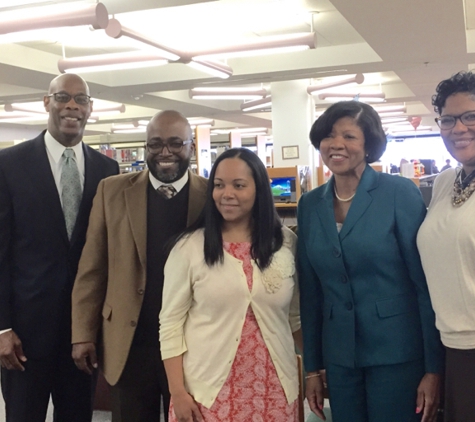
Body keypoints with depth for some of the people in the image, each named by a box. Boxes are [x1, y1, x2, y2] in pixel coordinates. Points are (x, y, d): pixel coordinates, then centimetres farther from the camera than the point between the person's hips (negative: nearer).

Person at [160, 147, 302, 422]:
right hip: (209, 389, -2)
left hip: (273, 389, 2)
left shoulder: (286, 243, 2)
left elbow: (298, 315, 10)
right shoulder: (189, 247, -5)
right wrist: (178, 392, -6)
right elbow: (171, 324, -3)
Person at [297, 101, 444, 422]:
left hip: (397, 354, -4)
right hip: (339, 358, 4)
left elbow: (426, 282, -10)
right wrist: (312, 367, 8)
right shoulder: (310, 205, 4)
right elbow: (310, 291, 7)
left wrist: (434, 367, -11)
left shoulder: (400, 193, -9)